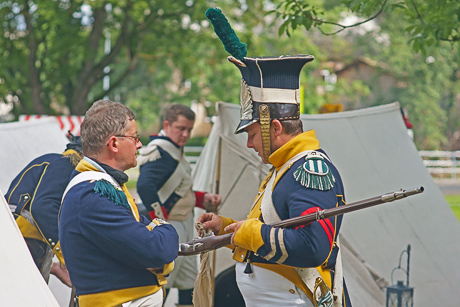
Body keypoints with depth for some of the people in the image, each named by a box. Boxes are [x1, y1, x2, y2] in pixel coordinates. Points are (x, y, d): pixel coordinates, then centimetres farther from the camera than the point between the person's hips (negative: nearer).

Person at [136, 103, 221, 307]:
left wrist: (204, 199, 12)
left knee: (189, 282, 16)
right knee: (161, 283, -9)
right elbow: (145, 185, -33)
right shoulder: (159, 151, -18)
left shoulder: (175, 150, 16)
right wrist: (161, 222, -31)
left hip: (184, 226, 11)